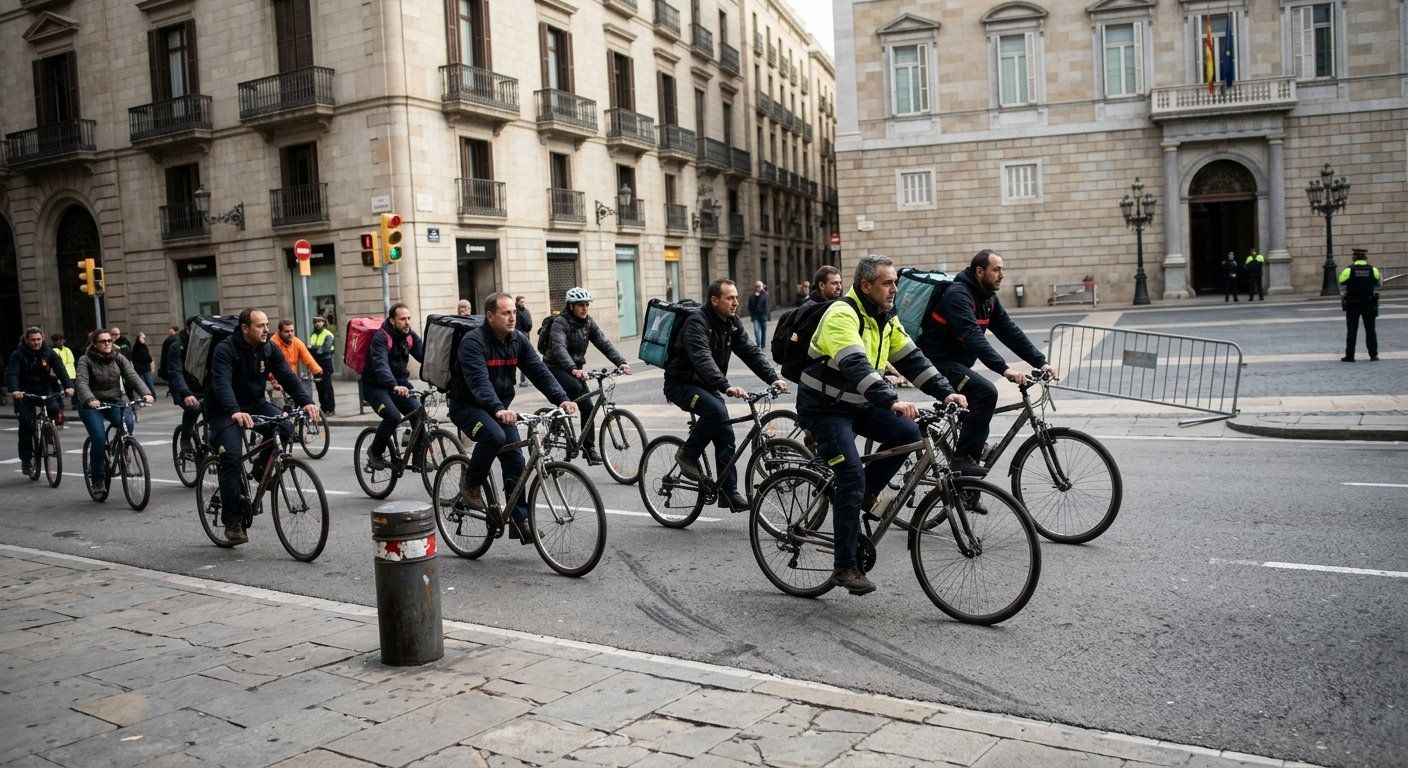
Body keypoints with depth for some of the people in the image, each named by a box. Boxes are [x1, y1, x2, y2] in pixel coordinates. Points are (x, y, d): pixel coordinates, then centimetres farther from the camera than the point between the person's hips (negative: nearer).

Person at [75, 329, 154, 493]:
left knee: (127, 423, -28)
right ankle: (97, 477, -2)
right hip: (92, 405, -2)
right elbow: (82, 382, -21)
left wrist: (145, 393, -28)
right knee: (99, 439, -20)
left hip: (115, 402, 3)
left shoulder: (118, 358, 3)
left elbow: (133, 376, -9)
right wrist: (90, 400, -41)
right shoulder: (85, 360, -6)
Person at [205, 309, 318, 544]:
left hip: (255, 404, 5)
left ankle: (262, 466, 6)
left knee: (285, 428, -24)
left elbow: (287, 376, -10)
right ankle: (232, 522, -8)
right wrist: (235, 412, -52)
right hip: (225, 410, -5)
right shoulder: (225, 350, -19)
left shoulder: (269, 349, -2)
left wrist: (306, 401, -27)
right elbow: (221, 384, -34)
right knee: (232, 457, -19)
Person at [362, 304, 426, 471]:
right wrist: (394, 386, -49)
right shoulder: (380, 337, -18)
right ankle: (375, 452, -2)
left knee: (419, 413, -17)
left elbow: (424, 356, -7)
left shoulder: (410, 336, 2)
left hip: (399, 384, 6)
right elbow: (381, 365, -34)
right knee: (393, 417, -27)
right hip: (376, 386, -5)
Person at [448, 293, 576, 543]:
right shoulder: (473, 342, -20)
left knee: (515, 461, -5)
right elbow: (479, 382, -35)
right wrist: (498, 409, -51)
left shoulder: (518, 340, 0)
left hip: (500, 408, 6)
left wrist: (562, 399, -22)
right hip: (468, 406, -6)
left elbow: (539, 371, -6)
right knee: (494, 436, -34)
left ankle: (520, 520, 3)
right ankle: (471, 484, -8)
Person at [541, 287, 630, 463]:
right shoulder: (560, 322, -19)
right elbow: (559, 348, -35)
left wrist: (621, 362, -26)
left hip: (575, 368, 6)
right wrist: (573, 369, -52)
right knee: (575, 387, -33)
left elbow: (604, 343, -9)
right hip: (555, 368, -6)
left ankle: (589, 448, 6)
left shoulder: (588, 323, 1)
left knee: (588, 406, -4)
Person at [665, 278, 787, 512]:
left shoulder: (732, 322, 3)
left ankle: (729, 493, 4)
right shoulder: (697, 322, -22)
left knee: (725, 435, -2)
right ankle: (687, 455, -13)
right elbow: (702, 360, -36)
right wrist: (726, 387, -49)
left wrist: (773, 378, -17)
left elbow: (751, 351, -2)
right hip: (681, 384, -8)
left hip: (706, 386, 8)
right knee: (716, 410, -33)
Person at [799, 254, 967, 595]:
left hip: (857, 405, 8)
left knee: (907, 432, -13)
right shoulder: (842, 316, -23)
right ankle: (845, 567, -8)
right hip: (823, 409, -8)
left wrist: (945, 392, -10)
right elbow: (856, 366, -36)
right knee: (852, 478, -17)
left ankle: (867, 493, 7)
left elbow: (911, 358, 3)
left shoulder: (886, 318, 5)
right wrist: (892, 402, -48)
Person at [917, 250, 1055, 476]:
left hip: (957, 363, 10)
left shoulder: (988, 298, 8)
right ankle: (963, 458, -19)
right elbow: (973, 337, -33)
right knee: (986, 393, -25)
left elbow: (1010, 331, 5)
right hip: (939, 362, -10)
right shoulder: (958, 295, -21)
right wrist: (1004, 369, -41)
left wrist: (1040, 362, -4)